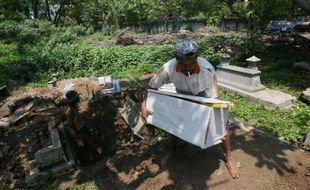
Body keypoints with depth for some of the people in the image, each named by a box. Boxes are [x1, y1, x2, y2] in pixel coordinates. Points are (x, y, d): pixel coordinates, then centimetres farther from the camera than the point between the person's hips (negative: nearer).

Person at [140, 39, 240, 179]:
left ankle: (228, 159, 18)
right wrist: (143, 105, -31)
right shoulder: (169, 68, -33)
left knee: (223, 126, -8)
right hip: (183, 99, 2)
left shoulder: (207, 70, -38)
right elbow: (152, 86, -18)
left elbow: (213, 99, -30)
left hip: (205, 99, -1)